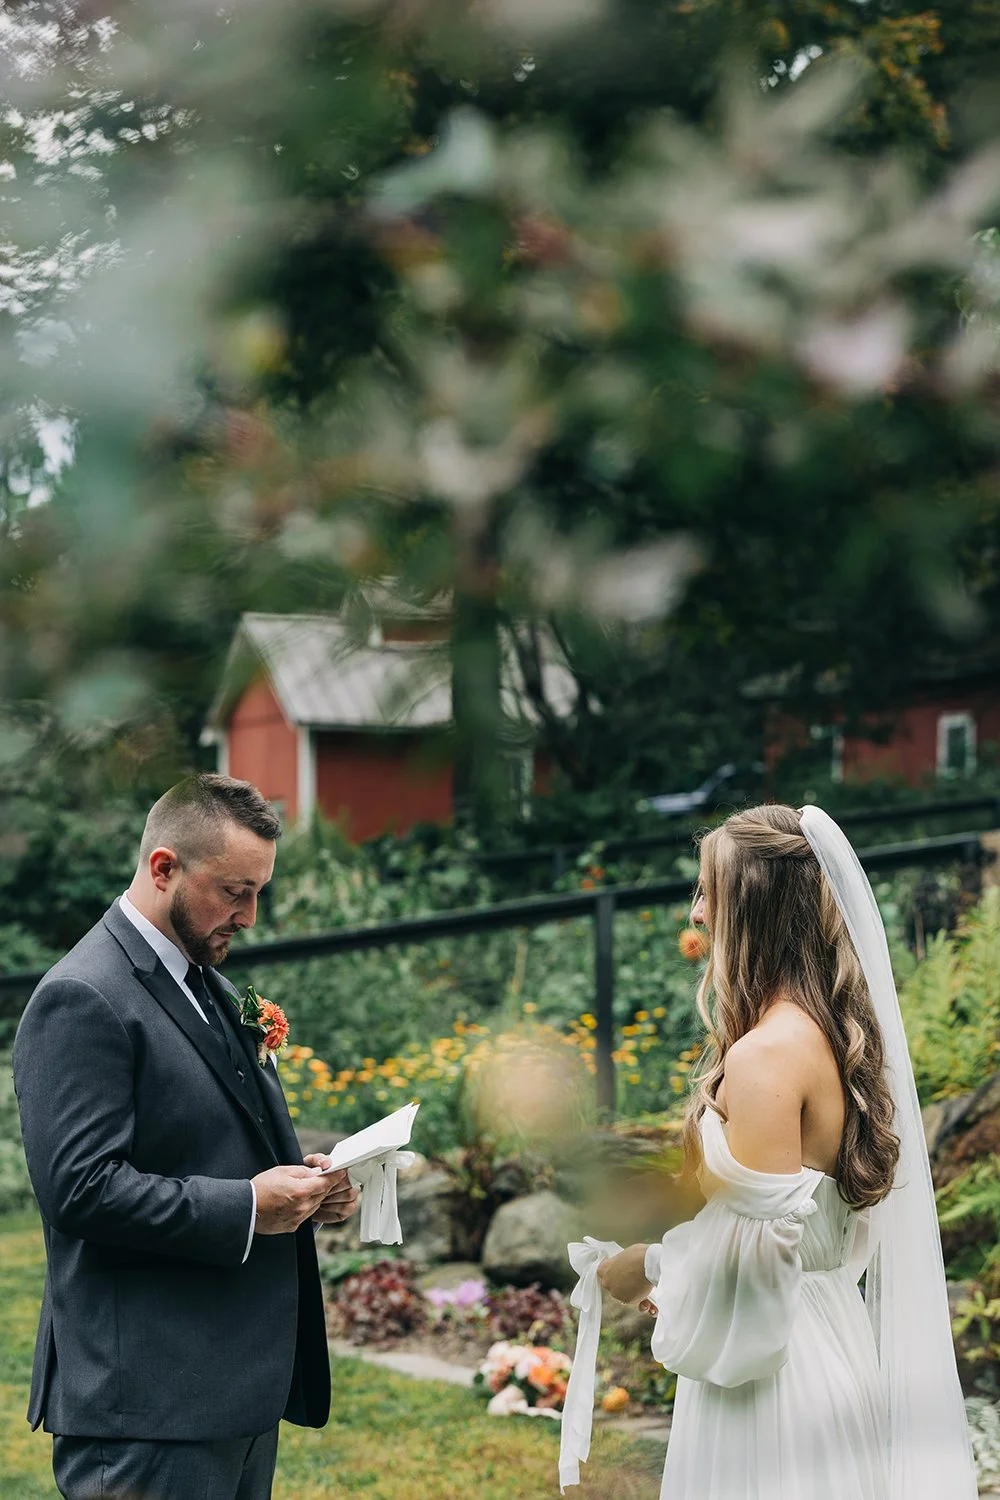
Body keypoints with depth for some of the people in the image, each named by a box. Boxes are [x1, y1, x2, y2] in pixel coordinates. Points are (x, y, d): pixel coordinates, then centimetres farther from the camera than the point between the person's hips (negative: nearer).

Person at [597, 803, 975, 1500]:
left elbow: (762, 1239, -22)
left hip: (767, 1353, -9)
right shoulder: (836, 1032, 5)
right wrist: (674, 1270, 16)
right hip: (830, 1323, 9)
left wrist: (650, 1266, -6)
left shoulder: (764, 1057, -22)